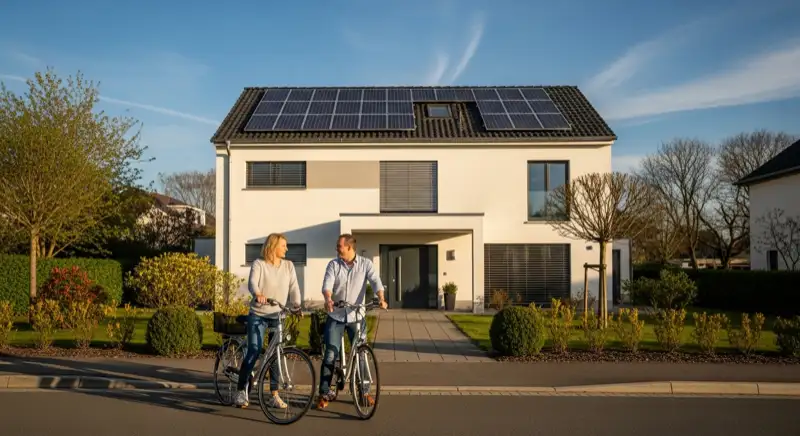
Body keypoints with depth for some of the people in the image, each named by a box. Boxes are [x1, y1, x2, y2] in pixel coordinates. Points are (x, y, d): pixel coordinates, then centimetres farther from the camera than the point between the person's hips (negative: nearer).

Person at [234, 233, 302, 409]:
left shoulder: (288, 265, 5)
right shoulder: (259, 264, -6)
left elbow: (294, 287, -3)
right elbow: (252, 282, -22)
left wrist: (297, 305, -20)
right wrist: (257, 294, -44)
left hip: (278, 316, 4)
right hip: (258, 315, -4)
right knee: (254, 351, -12)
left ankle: (274, 396, 14)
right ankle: (241, 391, 2)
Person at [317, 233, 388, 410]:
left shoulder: (366, 264, -4)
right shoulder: (333, 265, -2)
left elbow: (376, 282, -16)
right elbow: (327, 284, -15)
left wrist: (381, 299, -35)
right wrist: (328, 299, -36)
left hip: (357, 316, 0)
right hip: (336, 316, 0)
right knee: (330, 355, -3)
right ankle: (324, 393, 6)